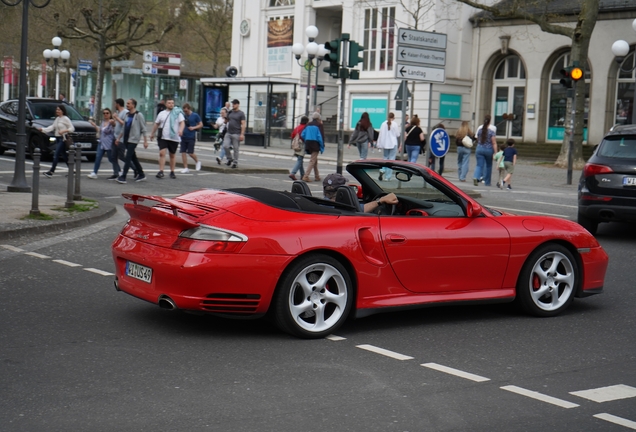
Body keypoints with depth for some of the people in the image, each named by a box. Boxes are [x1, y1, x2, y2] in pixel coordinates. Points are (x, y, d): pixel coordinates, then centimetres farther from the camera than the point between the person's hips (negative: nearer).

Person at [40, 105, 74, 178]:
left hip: (62, 139, -8)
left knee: (56, 155, -12)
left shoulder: (65, 119, -8)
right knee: (64, 156, 11)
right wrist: (42, 129, 1)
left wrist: (64, 131, -22)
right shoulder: (57, 119, 15)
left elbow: (72, 128, -10)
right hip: (57, 139, 8)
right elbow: (52, 127, 11)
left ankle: (51, 172, -13)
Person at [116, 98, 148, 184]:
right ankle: (141, 175, 22)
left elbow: (143, 129, -7)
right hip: (126, 140, 8)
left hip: (133, 140, -8)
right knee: (133, 158, 12)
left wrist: (145, 141, -11)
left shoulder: (139, 115, -7)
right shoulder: (127, 115, 15)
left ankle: (123, 177, -17)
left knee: (128, 157, -13)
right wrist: (119, 138, 20)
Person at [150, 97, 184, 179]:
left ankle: (172, 172, 19)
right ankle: (161, 171, -13)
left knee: (172, 155, 9)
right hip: (163, 137, 1)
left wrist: (181, 130, -27)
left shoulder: (178, 113, 1)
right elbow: (156, 124, 20)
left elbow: (182, 122, -8)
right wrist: (152, 134, 24)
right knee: (162, 153, -13)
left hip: (174, 138, -1)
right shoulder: (161, 113, 11)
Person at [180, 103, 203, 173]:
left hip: (191, 137, -4)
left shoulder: (195, 115, -3)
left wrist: (194, 127, -14)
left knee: (190, 153, -6)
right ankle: (185, 168, 7)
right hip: (183, 137, 4)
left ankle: (197, 162, 23)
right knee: (183, 152, 0)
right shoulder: (183, 115, 7)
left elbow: (201, 125, 1)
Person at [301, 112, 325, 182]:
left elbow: (302, 135, 7)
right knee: (312, 161, -6)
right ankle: (306, 176, -18)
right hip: (315, 144, -7)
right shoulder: (319, 125, -6)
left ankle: (317, 176, 27)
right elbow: (321, 136, -13)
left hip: (308, 144, 7)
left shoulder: (308, 124, 11)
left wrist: (306, 142, 16)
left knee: (315, 160, 20)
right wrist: (322, 146, -6)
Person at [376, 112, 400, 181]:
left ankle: (382, 170, -7)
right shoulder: (395, 124, -9)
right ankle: (387, 177, 0)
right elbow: (398, 134, -4)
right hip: (393, 144, -3)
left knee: (385, 157, 18)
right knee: (391, 159, 2)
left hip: (385, 144, 3)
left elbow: (380, 134, 2)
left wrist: (379, 144, 8)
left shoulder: (384, 124, -2)